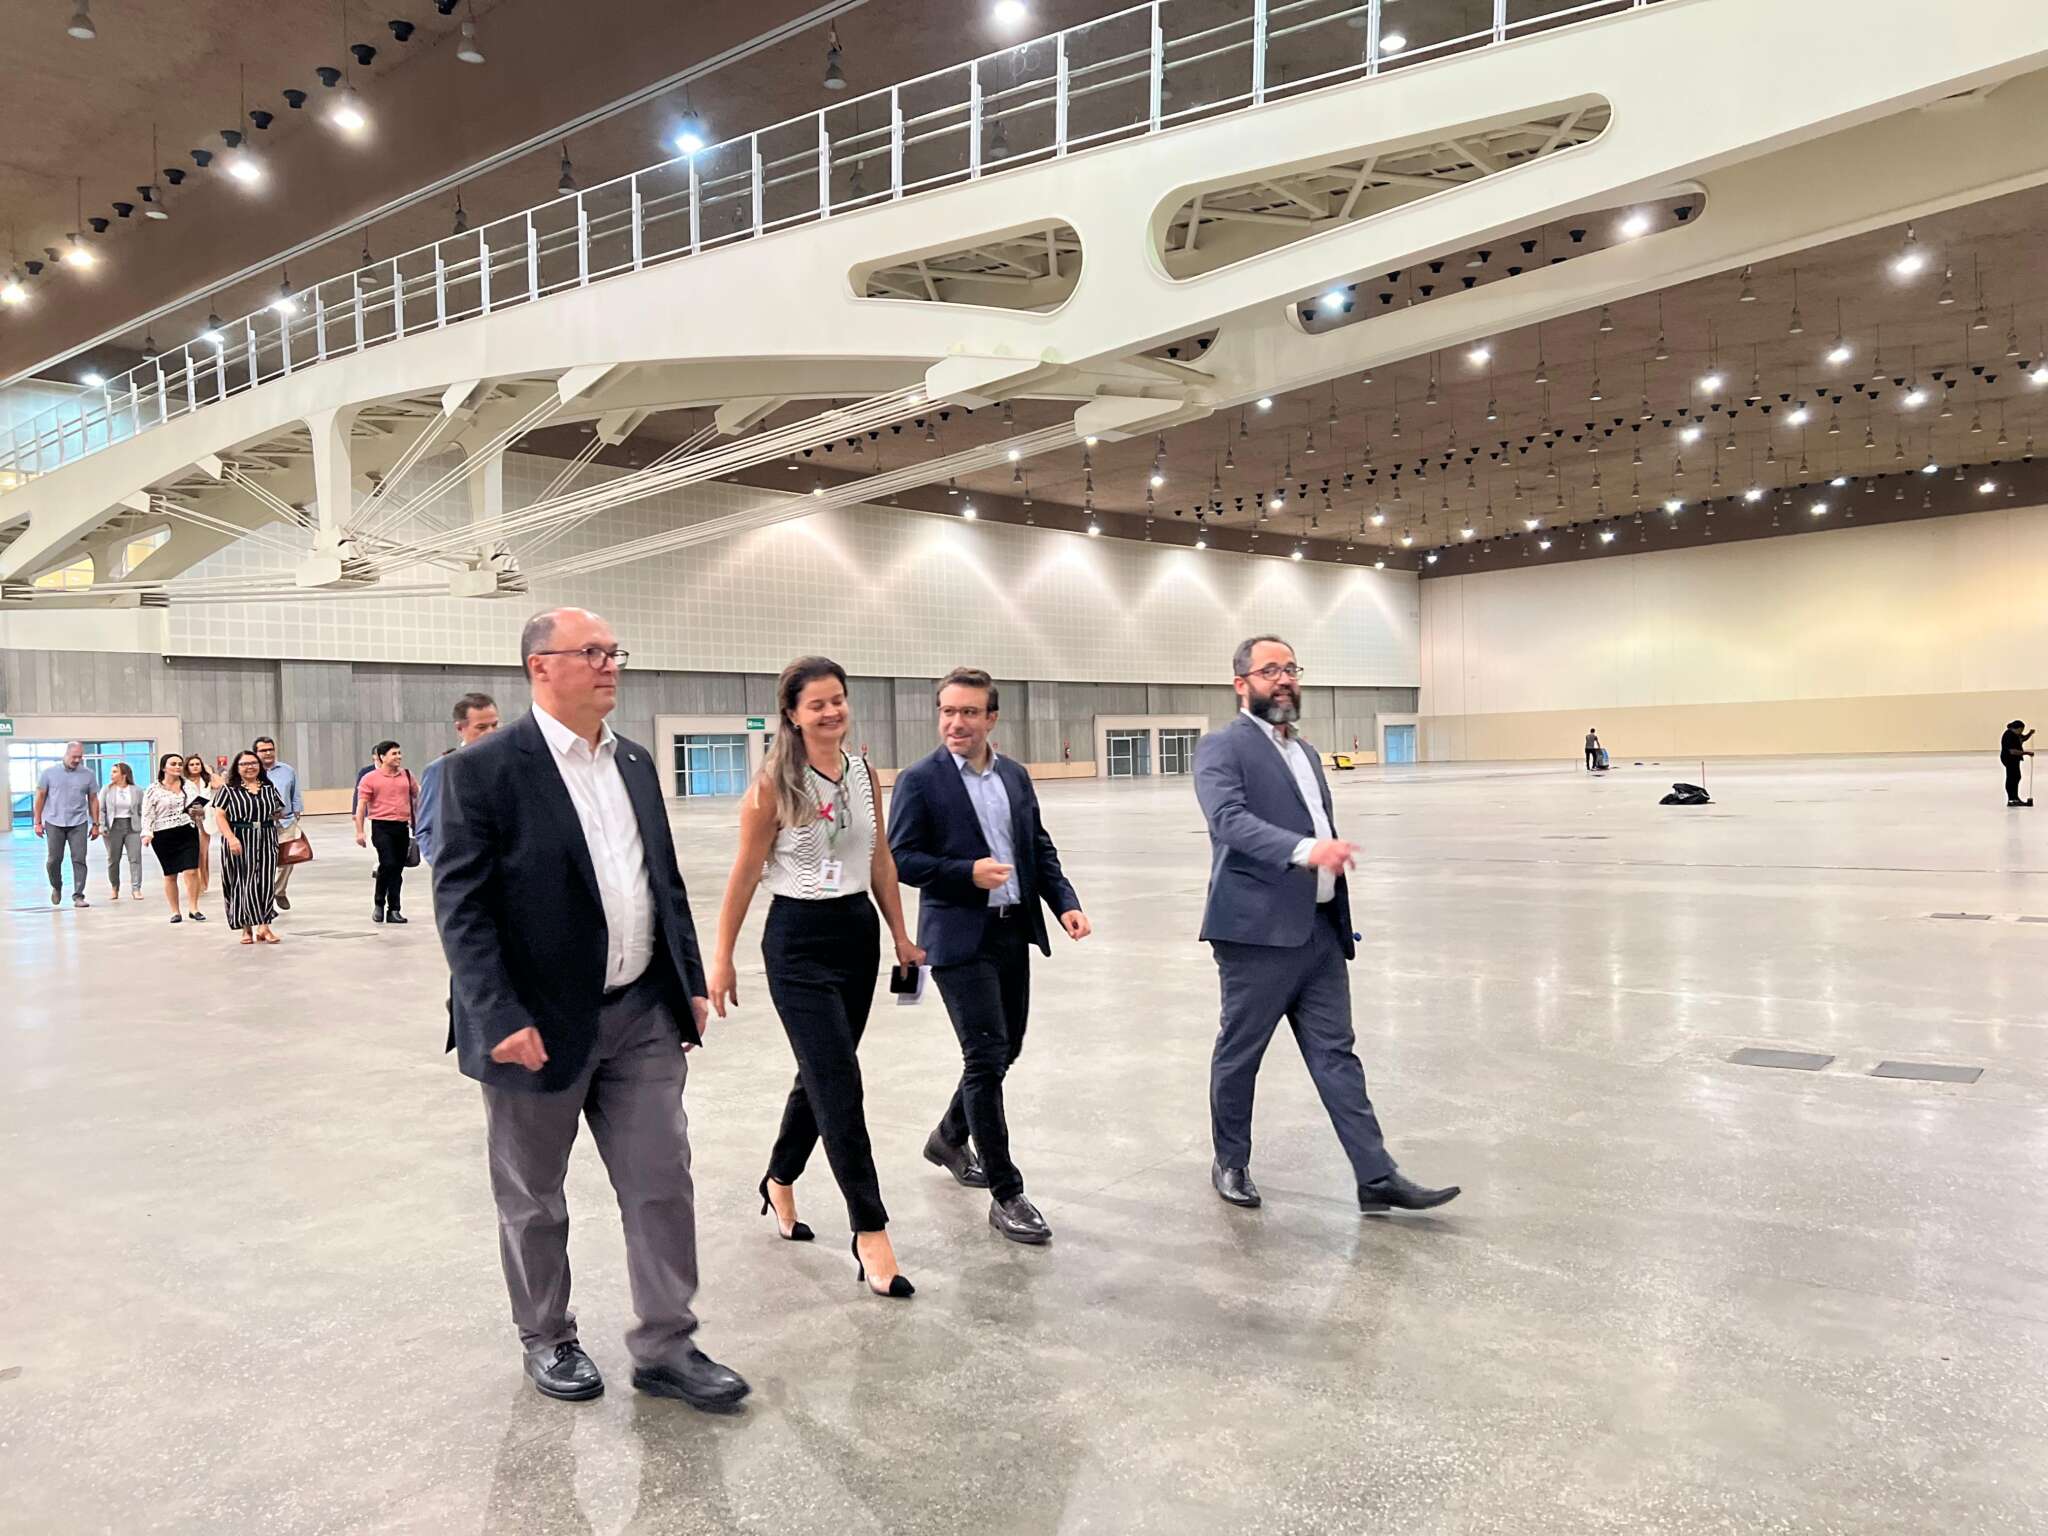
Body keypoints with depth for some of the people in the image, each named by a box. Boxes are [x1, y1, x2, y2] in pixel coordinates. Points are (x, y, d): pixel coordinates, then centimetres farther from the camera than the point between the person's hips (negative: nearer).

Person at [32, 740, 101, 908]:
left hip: (78, 824, 0)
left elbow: (93, 800, 8)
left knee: (79, 860, -4)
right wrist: (38, 822, 2)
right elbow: (40, 797, 6)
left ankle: (78, 896, 1)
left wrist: (95, 824, 5)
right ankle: (56, 887, 31)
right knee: (54, 860, 5)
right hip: (54, 823, 0)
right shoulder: (50, 772, 2)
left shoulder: (88, 774, 3)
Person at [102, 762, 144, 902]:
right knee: (113, 859, 7)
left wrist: (144, 829, 2)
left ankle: (136, 889, -5)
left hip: (132, 827, 0)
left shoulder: (137, 791, 4)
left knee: (135, 858, -6)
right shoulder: (107, 789, 3)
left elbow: (142, 811, 7)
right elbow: (101, 809, 4)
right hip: (113, 827, 0)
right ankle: (115, 888, 22)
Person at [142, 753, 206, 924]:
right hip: (164, 836, -1)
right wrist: (147, 834, -14)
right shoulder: (153, 790, 1)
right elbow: (147, 814, -3)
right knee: (170, 875, 5)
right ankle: (175, 911, 14)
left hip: (187, 832, 1)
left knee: (191, 871, -8)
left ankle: (193, 908, 1)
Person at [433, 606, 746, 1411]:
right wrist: (501, 1020, -21)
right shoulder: (483, 769, -12)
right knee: (533, 1198, 14)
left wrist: (690, 982, 10)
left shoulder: (635, 761, 8)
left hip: (643, 1016, 5)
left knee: (663, 1183, 7)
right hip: (541, 1025, -5)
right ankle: (547, 1339, 35)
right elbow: (461, 907, -15)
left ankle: (665, 1346, 21)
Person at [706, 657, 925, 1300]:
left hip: (858, 932, 6)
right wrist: (721, 958, -4)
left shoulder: (864, 773, 4)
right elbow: (746, 873, -7)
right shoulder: (774, 784, -11)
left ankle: (780, 1182, 39)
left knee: (820, 1073, 16)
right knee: (840, 1086, -7)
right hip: (798, 941, -6)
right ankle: (870, 1234, -1)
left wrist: (900, 934, 14)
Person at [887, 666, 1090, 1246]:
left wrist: (1065, 902, -1)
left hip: (1014, 931, 6)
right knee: (986, 1057, -8)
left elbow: (1040, 848, 13)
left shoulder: (1015, 775, 10)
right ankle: (1006, 1194, 3)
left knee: (1005, 1050, 15)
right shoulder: (919, 780, -6)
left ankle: (948, 1139, 41)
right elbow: (900, 857, -9)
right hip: (960, 937, -6)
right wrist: (967, 873, -21)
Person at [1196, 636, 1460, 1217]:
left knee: (1335, 1054, 6)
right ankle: (1231, 1163, 24)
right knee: (1239, 1053, 7)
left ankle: (1377, 1178, 6)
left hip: (1320, 929, 7)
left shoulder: (1306, 752, 19)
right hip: (1258, 930, -7)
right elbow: (1230, 819, -23)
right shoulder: (1221, 748, -7)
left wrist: (1340, 917, 21)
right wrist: (1305, 849, -38)